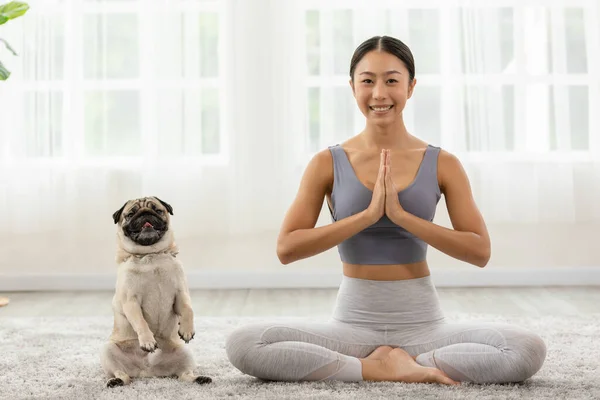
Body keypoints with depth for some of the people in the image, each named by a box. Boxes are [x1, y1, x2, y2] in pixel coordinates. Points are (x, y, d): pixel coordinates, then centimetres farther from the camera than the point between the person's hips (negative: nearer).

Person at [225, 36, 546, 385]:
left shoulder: (442, 164, -1)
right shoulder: (328, 163, -1)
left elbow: (480, 251, -8)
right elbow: (286, 248, -10)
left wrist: (401, 215, -18)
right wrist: (367, 215, -18)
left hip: (423, 322, 0)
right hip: (352, 323, 0)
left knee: (529, 349, -24)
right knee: (243, 345, -24)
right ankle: (378, 368, -14)